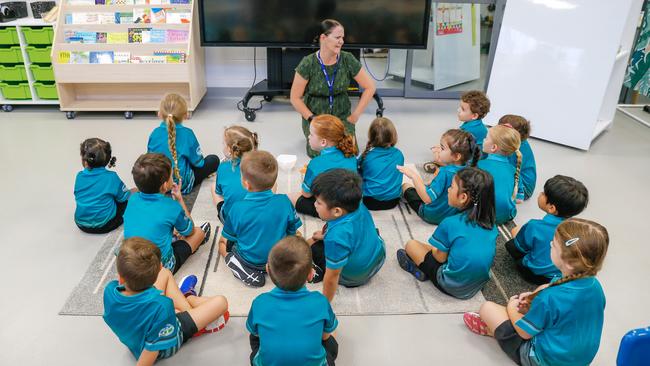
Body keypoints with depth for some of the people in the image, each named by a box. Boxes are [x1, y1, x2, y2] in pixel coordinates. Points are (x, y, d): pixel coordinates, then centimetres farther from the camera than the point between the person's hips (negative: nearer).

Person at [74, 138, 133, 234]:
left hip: (81, 224, 4)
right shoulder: (111, 177, -18)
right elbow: (124, 197, -7)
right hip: (103, 226, -4)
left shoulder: (79, 176, -7)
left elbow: (78, 198, 10)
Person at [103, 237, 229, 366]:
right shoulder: (161, 306, -43)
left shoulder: (109, 290, -28)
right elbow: (154, 347, -29)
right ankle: (189, 299, 29)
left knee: (165, 273, 12)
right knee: (220, 302, -1)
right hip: (165, 348, -5)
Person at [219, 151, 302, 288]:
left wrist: (223, 243, 15)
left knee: (222, 243, 24)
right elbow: (292, 232, -7)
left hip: (248, 260, -2)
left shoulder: (238, 208, -24)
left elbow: (227, 238, -9)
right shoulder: (284, 202, -21)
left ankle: (246, 272, 3)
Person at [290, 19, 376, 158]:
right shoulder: (308, 64, -15)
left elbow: (370, 87, -3)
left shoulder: (348, 60, -10)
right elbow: (295, 98, -7)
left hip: (342, 115, 1)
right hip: (315, 115, -1)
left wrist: (355, 116, -5)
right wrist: (313, 119, -13)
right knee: (319, 152, -19)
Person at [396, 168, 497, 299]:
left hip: (451, 285, -5)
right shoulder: (490, 224, -5)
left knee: (411, 244, 6)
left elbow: (440, 258, -11)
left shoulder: (450, 224, -20)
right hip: (478, 285, 6)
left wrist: (433, 249, 11)